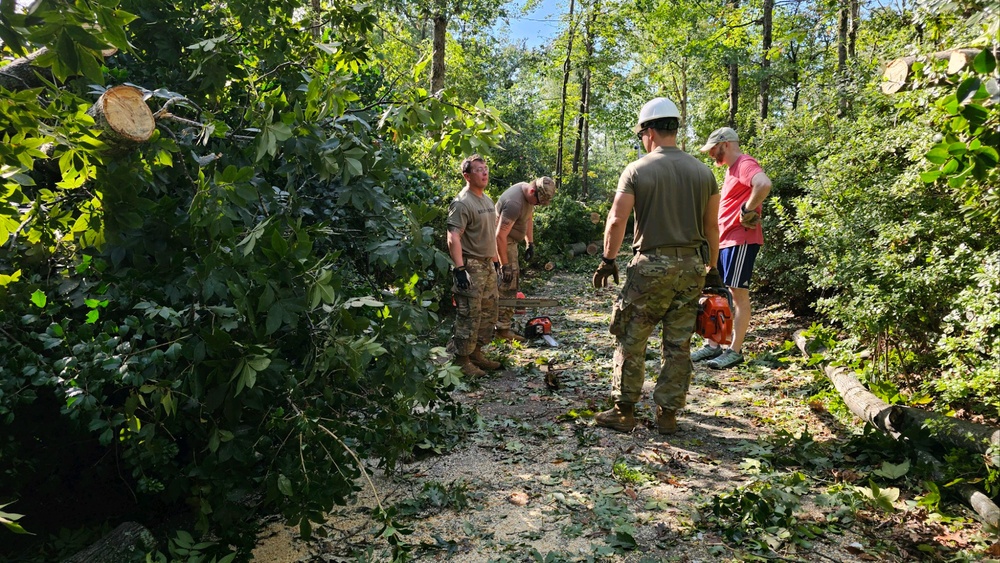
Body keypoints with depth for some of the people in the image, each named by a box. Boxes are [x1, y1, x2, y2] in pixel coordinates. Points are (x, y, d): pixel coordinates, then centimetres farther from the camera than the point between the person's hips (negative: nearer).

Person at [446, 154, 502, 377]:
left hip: (488, 265, 9)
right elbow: (453, 238, -22)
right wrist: (459, 269, -27)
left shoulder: (487, 200, 14)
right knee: (469, 316, -5)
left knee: (488, 313, 13)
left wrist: (495, 260, 20)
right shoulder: (462, 203, -15)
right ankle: (461, 359, 4)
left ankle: (476, 352, 24)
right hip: (471, 267, -9)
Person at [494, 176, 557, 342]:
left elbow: (529, 218, 17)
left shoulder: (530, 194, 0)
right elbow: (500, 236, -30)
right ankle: (503, 328, -6)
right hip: (501, 242, -10)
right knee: (508, 284, -10)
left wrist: (530, 243, 15)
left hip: (510, 240, 10)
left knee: (513, 277, 15)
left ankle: (504, 318, 24)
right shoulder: (514, 203, -30)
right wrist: (505, 265, -25)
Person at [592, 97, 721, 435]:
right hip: (692, 266, 4)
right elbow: (711, 227, 10)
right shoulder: (703, 172, 6)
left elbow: (616, 221, -9)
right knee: (678, 344, 11)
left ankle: (624, 412, 13)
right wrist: (712, 270, 18)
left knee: (631, 340, 7)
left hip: (651, 265, -4)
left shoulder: (637, 170, -6)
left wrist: (608, 260, 3)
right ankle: (668, 414, 19)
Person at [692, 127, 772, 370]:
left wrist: (748, 210, -22)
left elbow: (764, 184, -33)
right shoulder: (731, 169, 20)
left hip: (741, 240, -10)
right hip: (724, 241, 10)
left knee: (739, 294, -5)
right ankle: (713, 346, 19)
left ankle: (735, 351, 2)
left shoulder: (745, 164, -11)